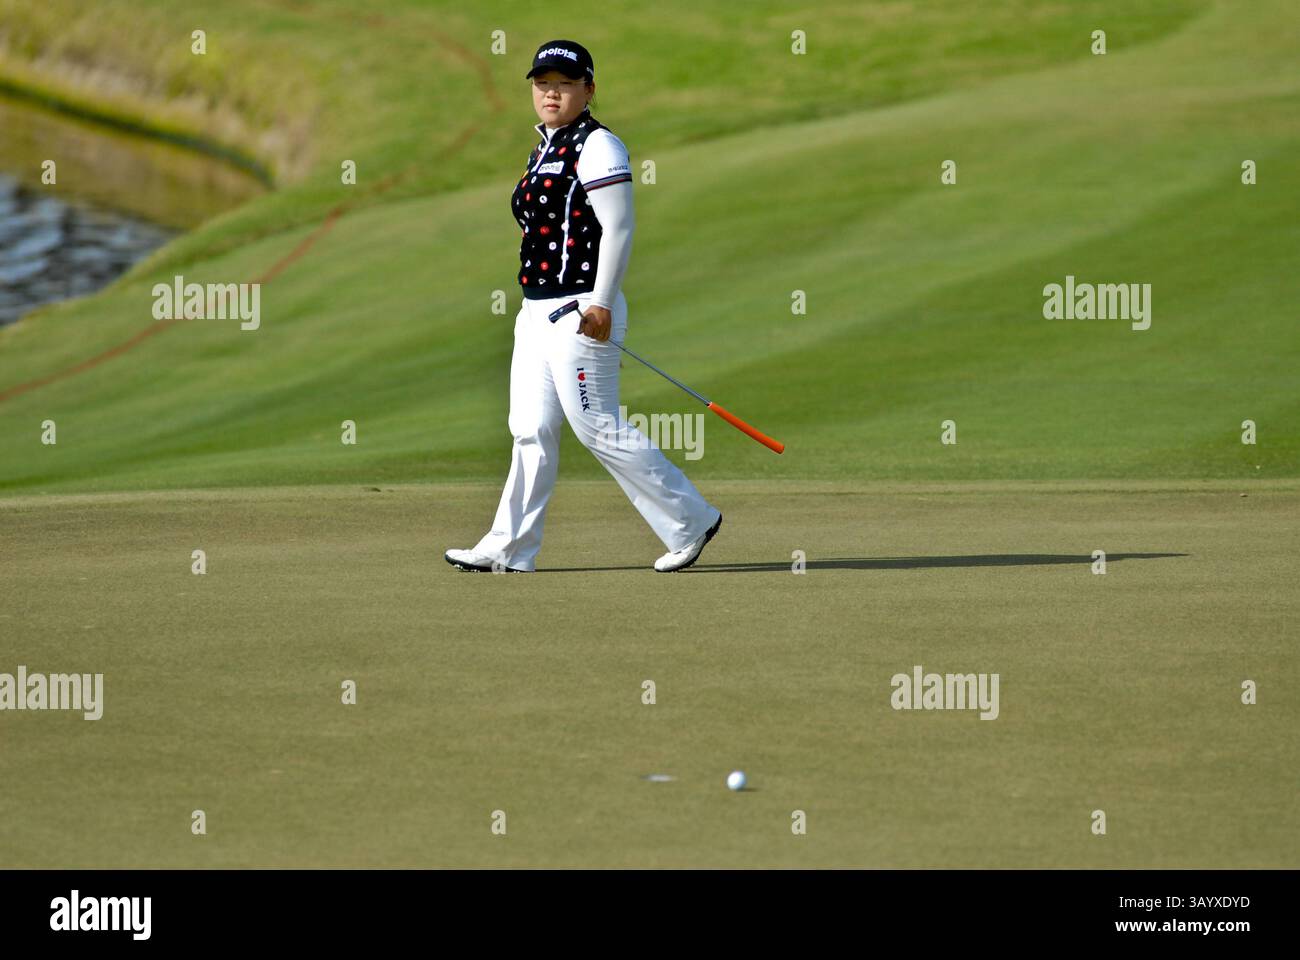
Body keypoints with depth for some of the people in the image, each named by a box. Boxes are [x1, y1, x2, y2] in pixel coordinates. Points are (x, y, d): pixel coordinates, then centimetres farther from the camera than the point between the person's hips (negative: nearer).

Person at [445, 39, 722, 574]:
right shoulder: (545, 151, 18)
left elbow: (618, 229, -17)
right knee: (530, 430, 7)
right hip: (537, 311, 9)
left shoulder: (596, 147, -10)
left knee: (598, 429, -8)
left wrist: (600, 304, -22)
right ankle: (510, 549, 9)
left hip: (579, 312, -9)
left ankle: (690, 522, 2)